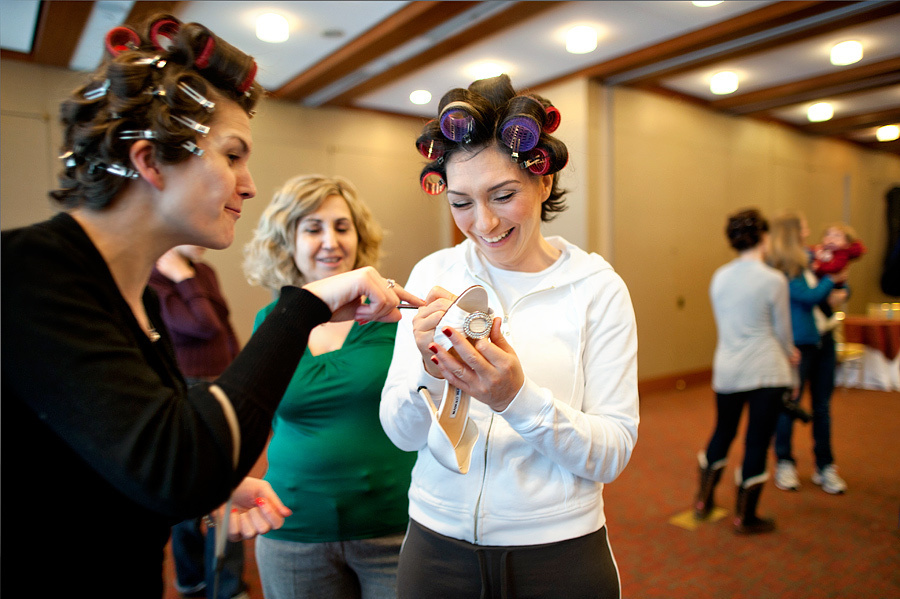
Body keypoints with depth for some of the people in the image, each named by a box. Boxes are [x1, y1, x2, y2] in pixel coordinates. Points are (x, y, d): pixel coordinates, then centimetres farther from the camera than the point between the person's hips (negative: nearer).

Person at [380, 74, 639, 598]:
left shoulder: (596, 287, -10)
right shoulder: (433, 275, -5)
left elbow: (614, 455, -12)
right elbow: (402, 434, -5)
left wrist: (518, 396, -27)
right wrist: (429, 372, -24)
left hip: (559, 555, -1)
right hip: (437, 547, 2)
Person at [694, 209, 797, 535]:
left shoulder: (718, 278, 2)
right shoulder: (773, 280, -13)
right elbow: (782, 330, -4)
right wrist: (788, 353, 19)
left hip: (726, 369, 5)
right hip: (765, 372, -4)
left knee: (722, 433, 21)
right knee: (757, 442, 7)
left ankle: (703, 500, 29)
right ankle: (745, 517, 19)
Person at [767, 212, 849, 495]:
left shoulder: (810, 258, 9)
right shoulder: (779, 269, -12)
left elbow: (842, 288, 16)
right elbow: (808, 296, -18)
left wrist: (839, 295, -7)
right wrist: (832, 280, -2)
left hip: (824, 339, 6)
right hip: (798, 343, -6)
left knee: (822, 405, 11)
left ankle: (825, 466, 23)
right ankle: (784, 463, 21)